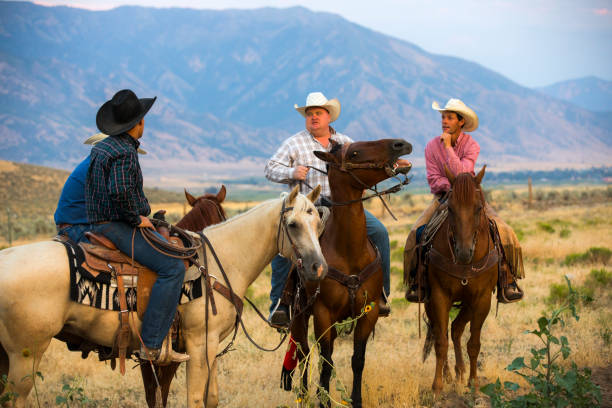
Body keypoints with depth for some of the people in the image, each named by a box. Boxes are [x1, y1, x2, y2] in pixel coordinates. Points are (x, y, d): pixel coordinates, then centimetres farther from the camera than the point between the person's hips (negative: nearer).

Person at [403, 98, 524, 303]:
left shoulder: (471, 146, -7)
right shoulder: (432, 146, -2)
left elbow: (461, 174, -22)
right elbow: (434, 180, -5)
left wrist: (448, 147, -22)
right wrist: (452, 186, -22)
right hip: (443, 197, 1)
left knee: (502, 231, -22)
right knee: (418, 233, -24)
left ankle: (508, 280, -10)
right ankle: (417, 281, -6)